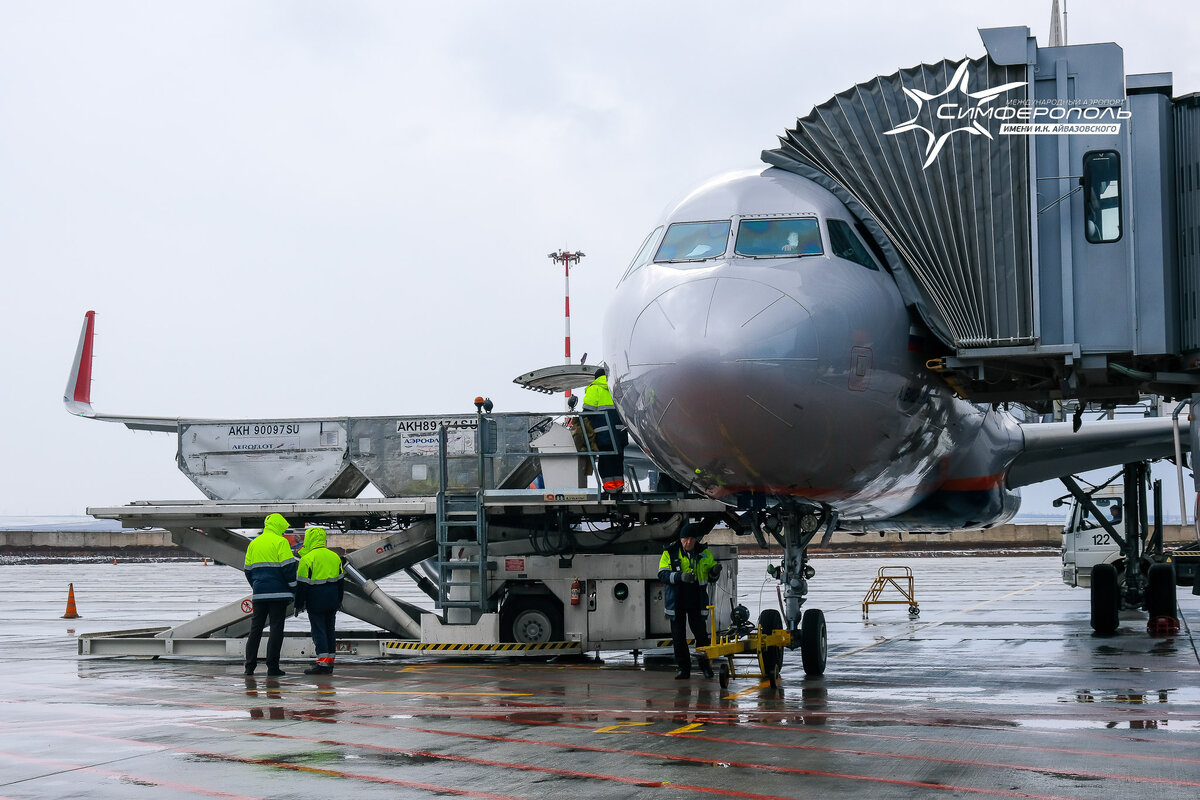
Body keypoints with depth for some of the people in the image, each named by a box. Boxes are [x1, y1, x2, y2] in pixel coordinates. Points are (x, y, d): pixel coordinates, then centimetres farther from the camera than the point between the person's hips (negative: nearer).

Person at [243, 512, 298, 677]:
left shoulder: (253, 544, 13)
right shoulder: (280, 542, -6)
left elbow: (248, 570, 18)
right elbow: (289, 568, -11)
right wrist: (294, 589, -3)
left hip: (259, 594, 5)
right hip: (278, 593, -5)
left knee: (255, 628, 10)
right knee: (276, 628, -2)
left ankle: (250, 666, 8)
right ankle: (272, 667, -5)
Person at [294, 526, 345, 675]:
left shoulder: (306, 559, -12)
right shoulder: (334, 556, 9)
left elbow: (302, 584, -12)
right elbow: (340, 579, 16)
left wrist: (299, 604, -5)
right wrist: (339, 600, 25)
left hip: (316, 601, -6)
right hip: (332, 600, 6)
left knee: (318, 630, -5)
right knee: (330, 628, 12)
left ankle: (322, 662, -12)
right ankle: (330, 661, 14)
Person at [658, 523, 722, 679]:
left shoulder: (704, 553, 4)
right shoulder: (670, 553, -2)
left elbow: (711, 578, 10)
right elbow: (662, 575, -10)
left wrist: (715, 572, -14)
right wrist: (680, 576, -27)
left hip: (697, 602, 1)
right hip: (676, 601, -1)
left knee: (701, 634, 0)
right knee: (678, 636, 3)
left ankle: (706, 665, 15)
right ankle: (683, 668, 10)